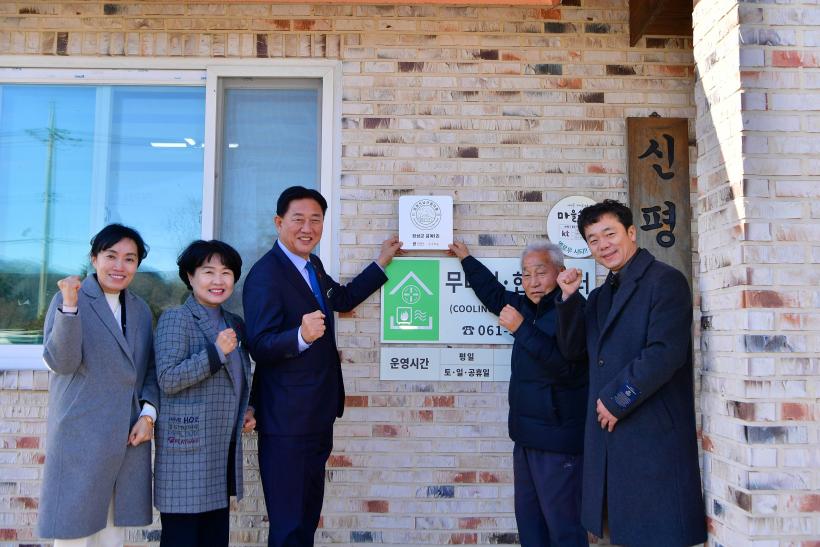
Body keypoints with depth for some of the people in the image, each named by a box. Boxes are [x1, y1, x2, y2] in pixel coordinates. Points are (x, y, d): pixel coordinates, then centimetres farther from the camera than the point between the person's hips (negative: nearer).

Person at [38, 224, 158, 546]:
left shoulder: (140, 309, 12)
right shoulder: (68, 299, -3)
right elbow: (60, 362, -13)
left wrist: (148, 413, 0)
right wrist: (69, 305, -23)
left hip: (130, 436, 5)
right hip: (80, 436, -4)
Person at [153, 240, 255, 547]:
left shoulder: (234, 324, 14)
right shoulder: (175, 319, -6)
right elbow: (167, 379, -16)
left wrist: (245, 412, 9)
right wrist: (216, 351, -21)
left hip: (224, 449, 6)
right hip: (187, 449, -6)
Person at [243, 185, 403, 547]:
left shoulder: (313, 266, 9)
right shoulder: (265, 274, -18)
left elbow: (343, 299, 25)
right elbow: (260, 346, -23)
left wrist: (382, 262, 24)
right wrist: (301, 335, -41)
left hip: (318, 415, 9)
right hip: (286, 421, -9)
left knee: (309, 517, 22)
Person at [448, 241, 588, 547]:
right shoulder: (529, 307, 11)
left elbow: (566, 365, -27)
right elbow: (494, 293, 28)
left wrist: (522, 329, -28)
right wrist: (466, 258, 35)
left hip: (557, 440, -9)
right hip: (527, 436, 9)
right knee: (528, 519, 16)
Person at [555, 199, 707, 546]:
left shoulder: (665, 281, -8)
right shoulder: (601, 296, 17)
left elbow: (666, 352, -18)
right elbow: (572, 348, 13)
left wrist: (617, 400, -13)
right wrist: (569, 298, 0)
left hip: (653, 433, -7)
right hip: (608, 429, 8)